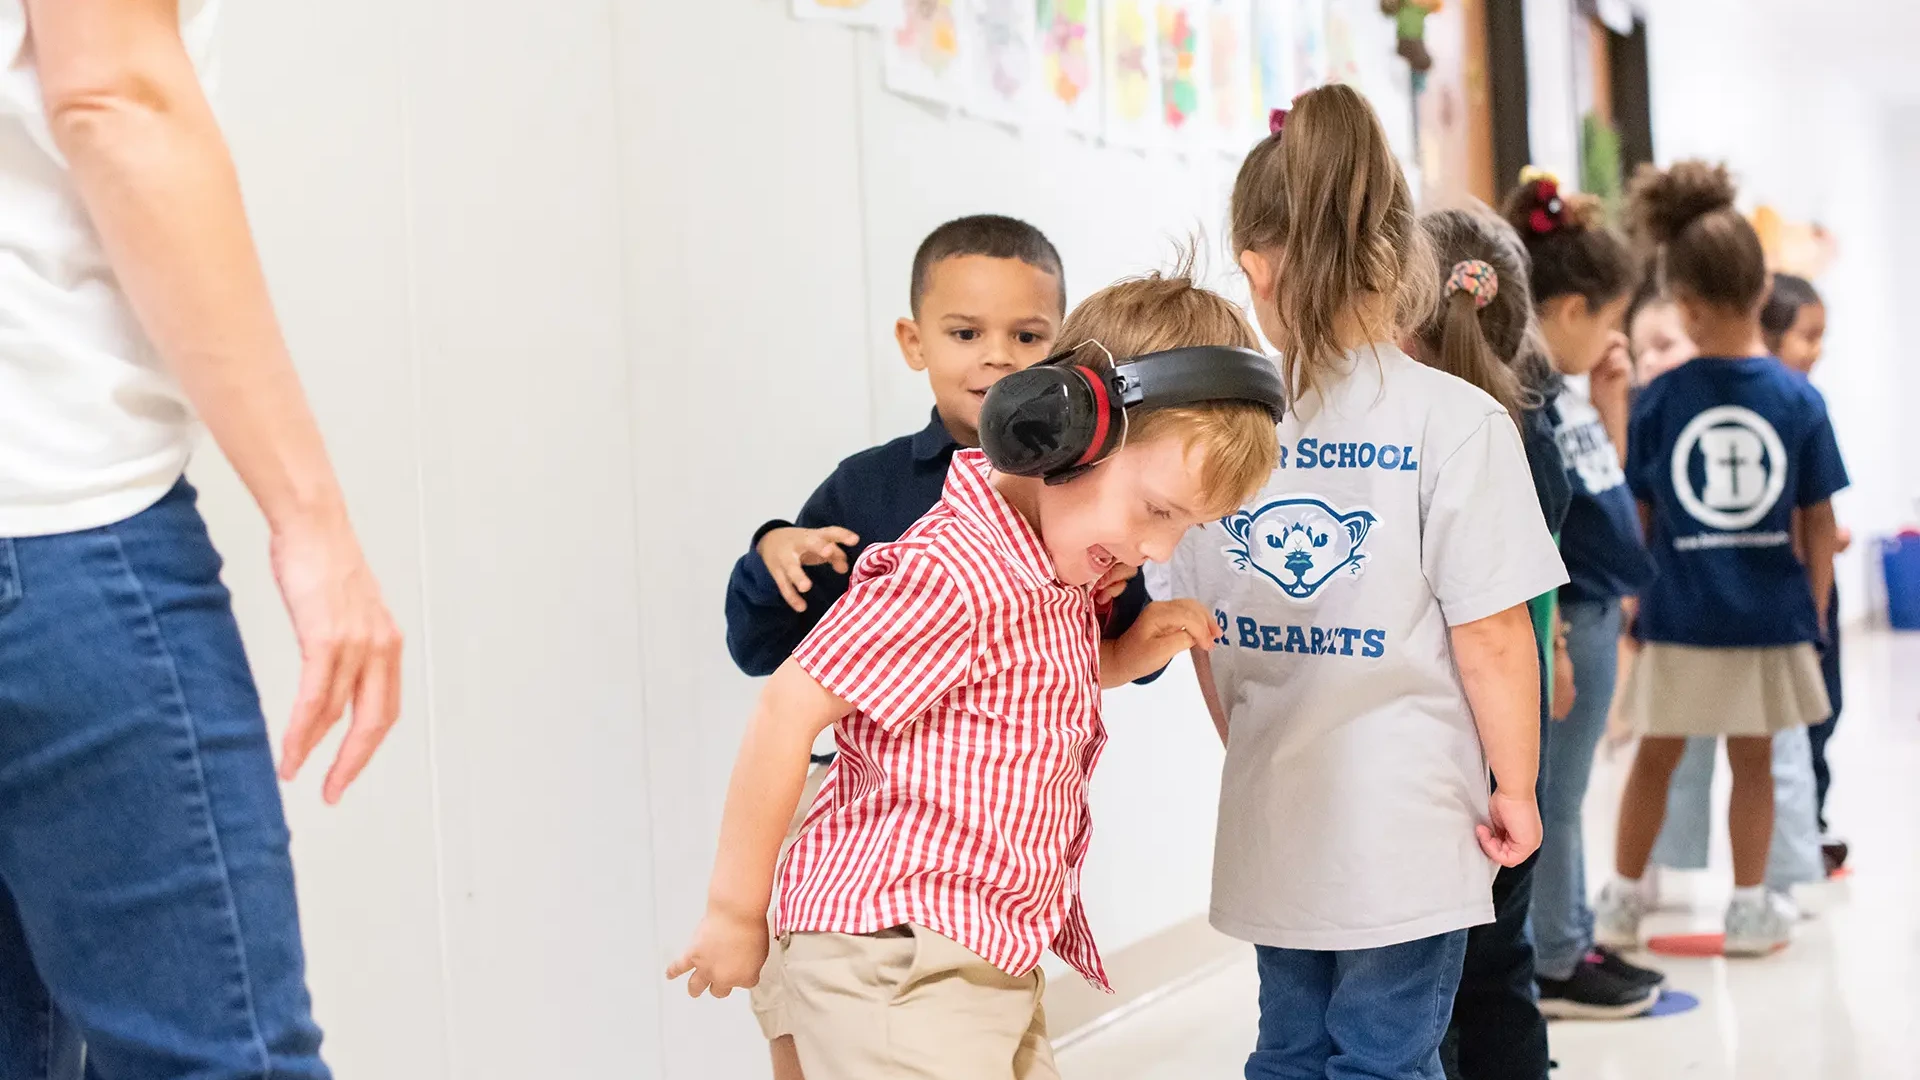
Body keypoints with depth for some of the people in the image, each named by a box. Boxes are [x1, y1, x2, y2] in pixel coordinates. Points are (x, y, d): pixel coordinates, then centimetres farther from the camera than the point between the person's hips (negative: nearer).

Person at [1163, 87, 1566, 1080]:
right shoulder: (1457, 420, -14)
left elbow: (1207, 638, 7)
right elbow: (1492, 637, -14)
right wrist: (1516, 787, -1)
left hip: (1270, 819, 4)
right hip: (1406, 828, -4)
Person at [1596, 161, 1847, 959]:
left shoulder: (1657, 401, -10)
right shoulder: (1799, 399, -8)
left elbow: (1635, 518, -4)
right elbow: (1818, 521, -2)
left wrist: (1629, 597, 9)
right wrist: (1816, 610, 10)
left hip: (1678, 614, 0)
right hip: (1772, 614, 0)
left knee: (1655, 758, 15)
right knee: (1753, 760, 13)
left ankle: (1623, 902, 24)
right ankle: (1750, 910, 20)